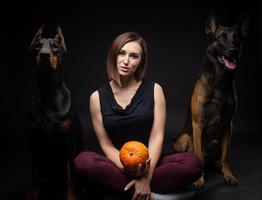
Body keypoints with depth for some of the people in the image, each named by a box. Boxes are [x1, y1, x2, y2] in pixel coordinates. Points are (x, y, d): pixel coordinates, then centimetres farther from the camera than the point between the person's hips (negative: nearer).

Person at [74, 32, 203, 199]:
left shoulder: (154, 90, -1)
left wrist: (146, 177, -21)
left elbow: (157, 137, -7)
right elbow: (106, 145, -2)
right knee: (83, 161, -31)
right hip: (118, 166, 0)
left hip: (150, 165, 0)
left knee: (193, 163, -28)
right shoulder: (97, 97, 0)